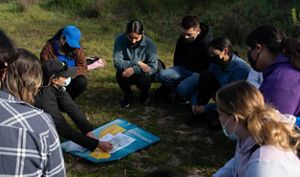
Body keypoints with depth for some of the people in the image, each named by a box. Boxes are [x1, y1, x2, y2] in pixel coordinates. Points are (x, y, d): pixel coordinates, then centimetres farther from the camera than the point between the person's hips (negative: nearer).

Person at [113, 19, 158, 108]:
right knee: (121, 74, -31)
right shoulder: (120, 39, -19)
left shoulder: (149, 43, -21)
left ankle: (144, 94, 7)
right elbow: (117, 63, -23)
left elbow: (153, 67, -24)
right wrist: (137, 63, -32)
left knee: (143, 79, -33)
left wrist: (134, 69, -37)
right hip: (128, 73, 1)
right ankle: (128, 96, 2)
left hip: (143, 74, -1)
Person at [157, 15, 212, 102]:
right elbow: (177, 59, 15)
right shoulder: (182, 39, -1)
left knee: (183, 89, -32)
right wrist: (176, 71, 14)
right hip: (184, 69, 6)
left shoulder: (207, 43, -22)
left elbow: (209, 67, -17)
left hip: (199, 73, -5)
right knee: (162, 75, -20)